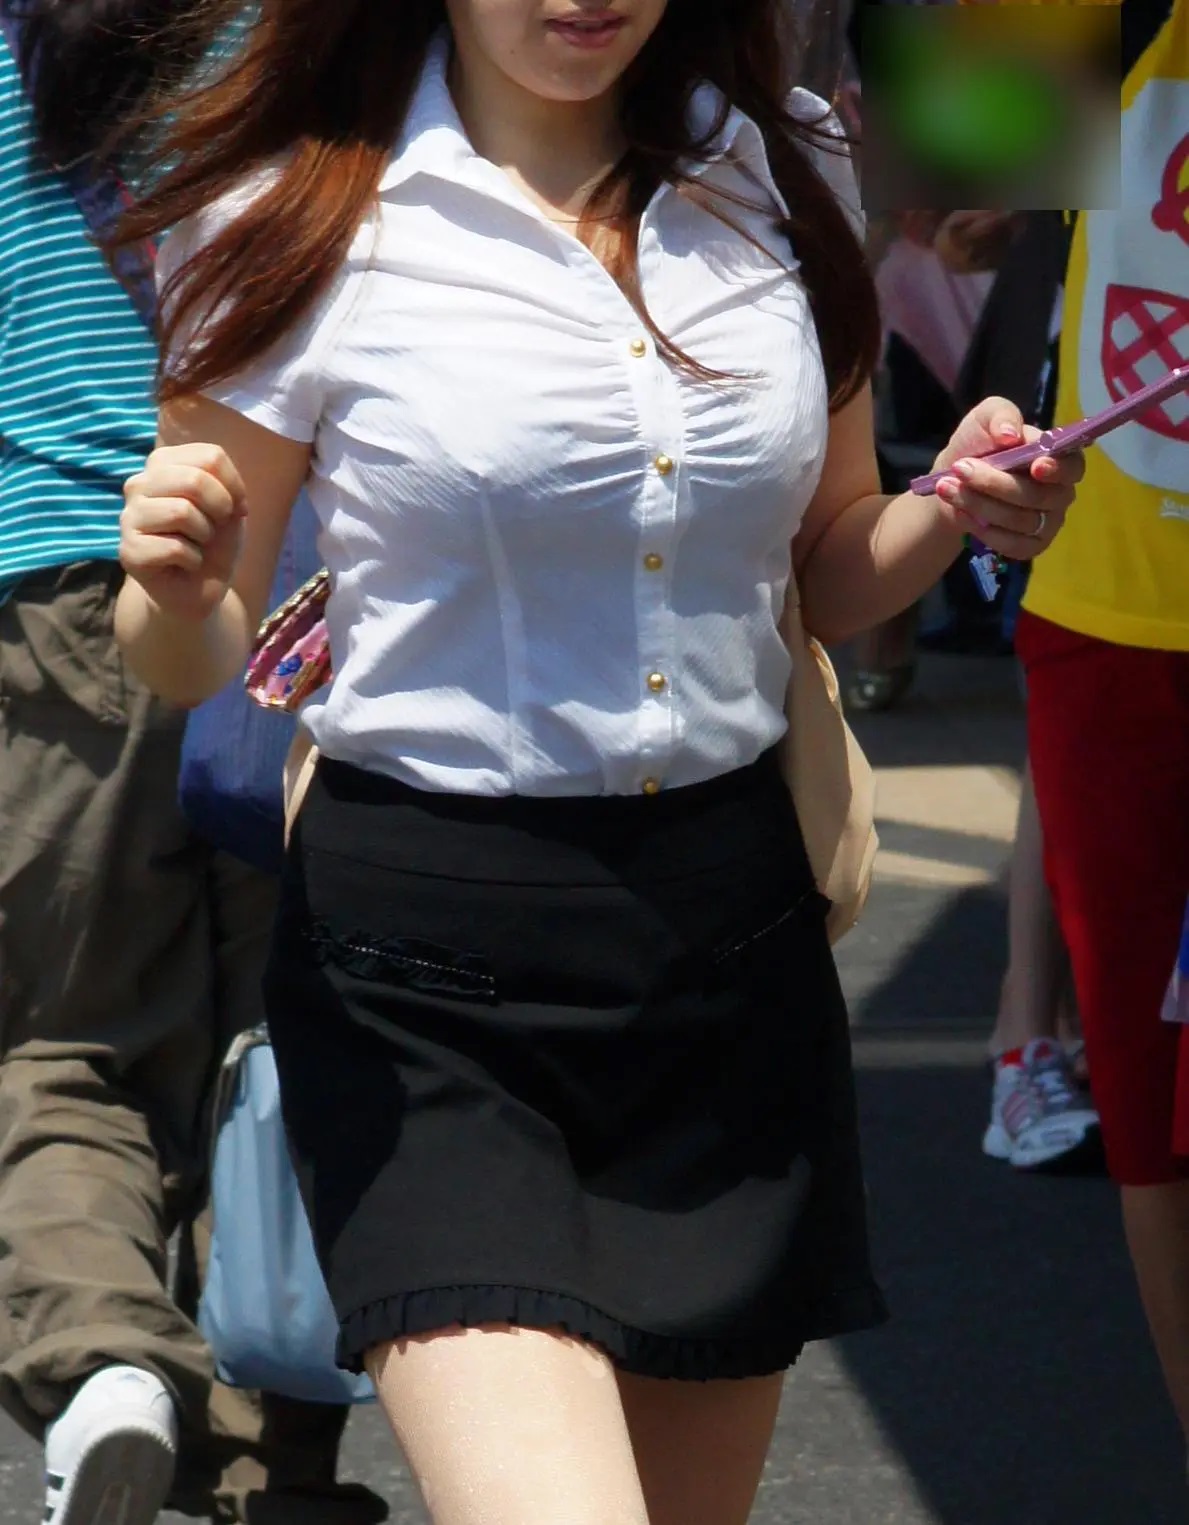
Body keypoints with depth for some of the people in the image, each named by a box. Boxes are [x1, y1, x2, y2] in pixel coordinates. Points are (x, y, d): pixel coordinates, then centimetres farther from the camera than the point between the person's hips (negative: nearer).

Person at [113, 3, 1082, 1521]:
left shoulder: (781, 180, 7)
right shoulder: (305, 221, -6)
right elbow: (192, 660, 0)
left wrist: (952, 512, -3)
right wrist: (178, 589, -23)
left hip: (731, 927, 5)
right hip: (429, 964, -5)